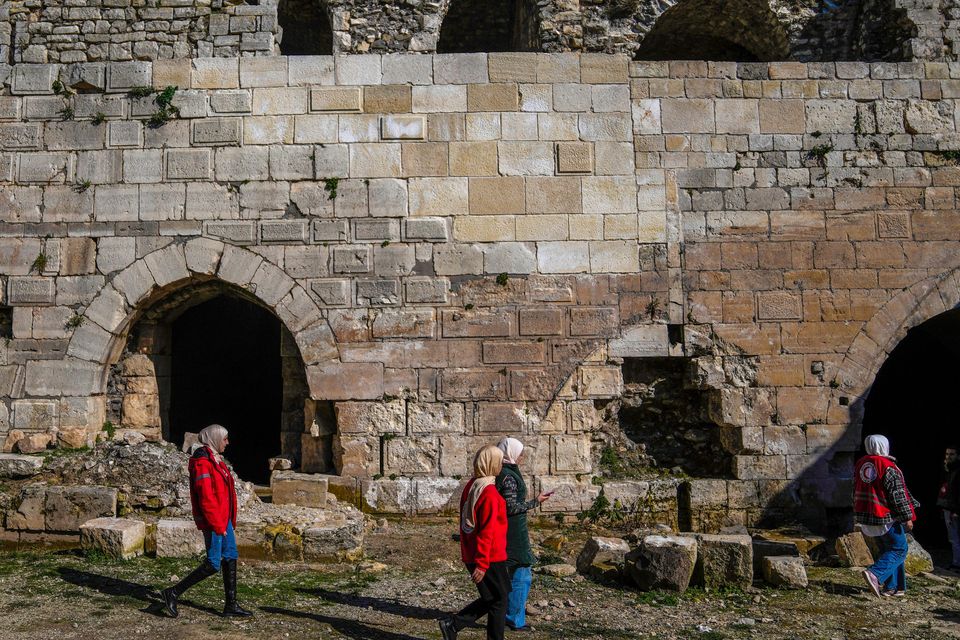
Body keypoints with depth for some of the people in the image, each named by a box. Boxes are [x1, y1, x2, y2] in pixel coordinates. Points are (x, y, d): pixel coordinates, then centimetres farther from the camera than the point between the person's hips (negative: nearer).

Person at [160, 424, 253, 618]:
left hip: (223, 519, 10)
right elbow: (206, 498, -22)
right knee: (213, 564, -6)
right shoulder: (202, 463, -17)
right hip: (213, 521, -10)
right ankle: (172, 594, 2)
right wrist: (217, 525, -21)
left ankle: (231, 605, 18)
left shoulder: (215, 459, 14)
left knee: (230, 558, 11)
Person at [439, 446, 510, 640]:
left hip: (470, 554, 9)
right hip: (490, 558, -9)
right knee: (499, 600, 5)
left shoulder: (471, 486, 8)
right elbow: (486, 531, -21)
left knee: (490, 598, 18)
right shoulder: (490, 493, -19)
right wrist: (482, 564, -21)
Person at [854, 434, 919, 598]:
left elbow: (856, 492, 16)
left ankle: (892, 587, 15)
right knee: (899, 549, 1)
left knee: (886, 549, 17)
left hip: (866, 517, 8)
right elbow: (898, 494, -16)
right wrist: (907, 517, -9)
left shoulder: (860, 464, 7)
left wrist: (860, 517, 26)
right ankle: (875, 574, -18)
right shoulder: (888, 467, -16)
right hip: (886, 517, -8)